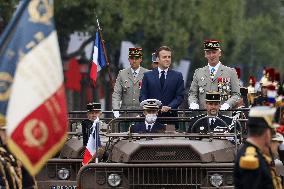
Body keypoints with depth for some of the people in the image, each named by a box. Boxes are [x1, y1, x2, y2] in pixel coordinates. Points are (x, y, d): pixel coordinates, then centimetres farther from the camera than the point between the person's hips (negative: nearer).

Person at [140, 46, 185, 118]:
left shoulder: (177, 76, 10)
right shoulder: (148, 76, 11)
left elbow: (180, 96, 3)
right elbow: (143, 96, 7)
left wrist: (169, 107, -15)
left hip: (170, 115, 0)